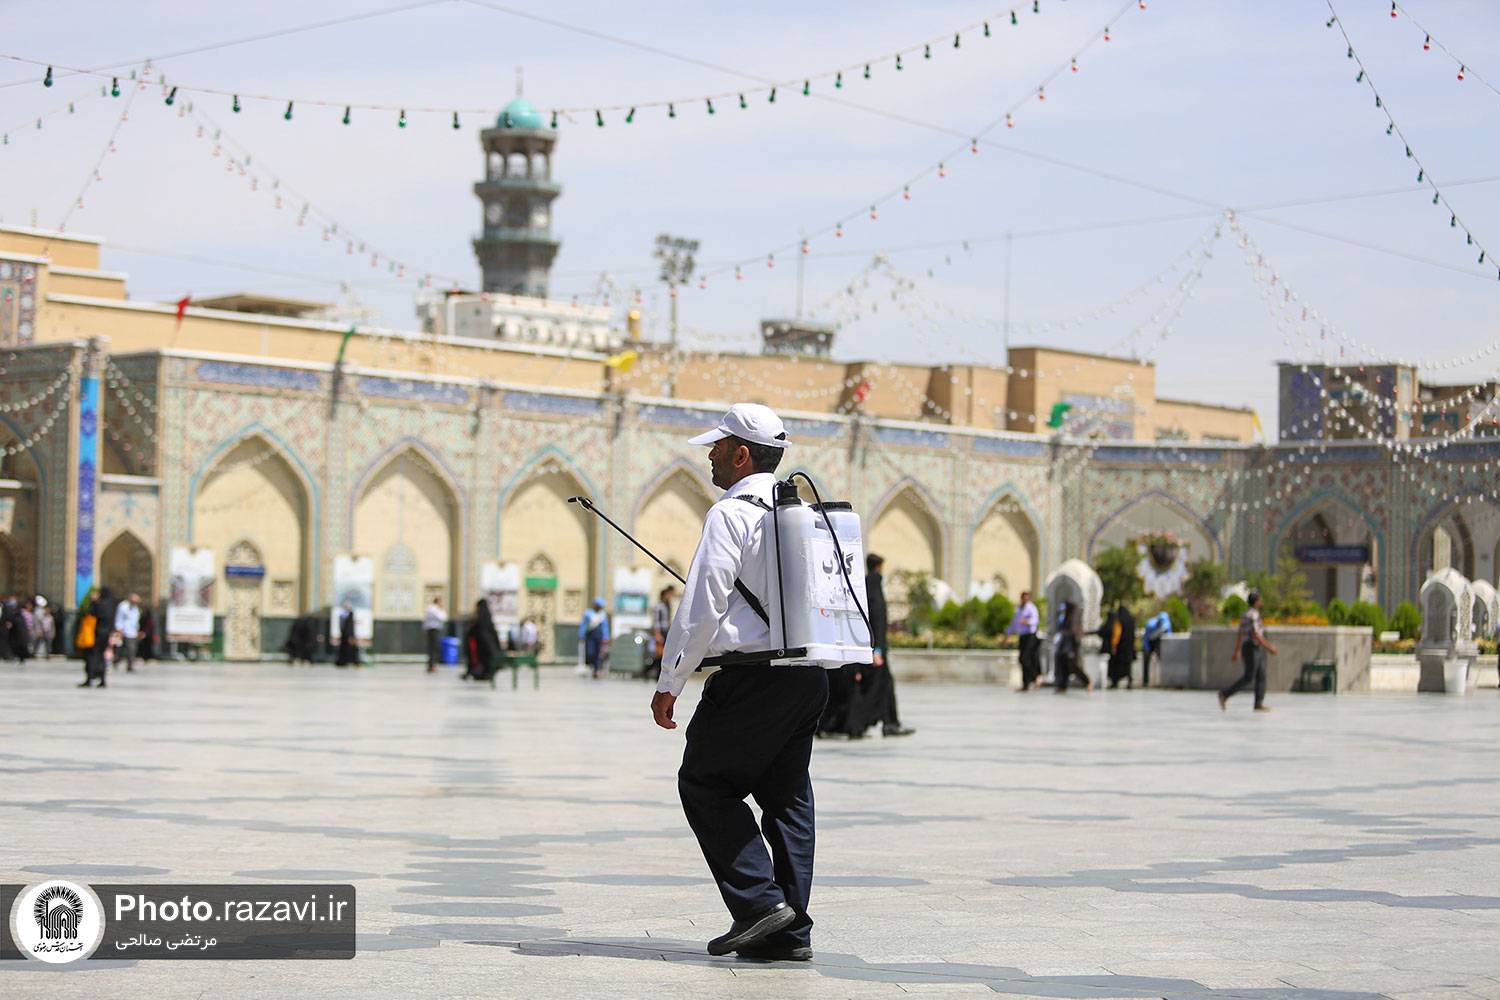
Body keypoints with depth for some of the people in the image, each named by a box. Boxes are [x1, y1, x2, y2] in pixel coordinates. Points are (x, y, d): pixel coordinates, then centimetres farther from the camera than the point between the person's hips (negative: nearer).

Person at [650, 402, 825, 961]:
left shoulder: (730, 515, -10)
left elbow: (701, 606, -14)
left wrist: (669, 683, -8)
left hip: (753, 677, -8)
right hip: (810, 674, 8)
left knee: (704, 783, 4)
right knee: (786, 793, 10)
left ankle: (758, 900, -5)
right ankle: (791, 931, 9)